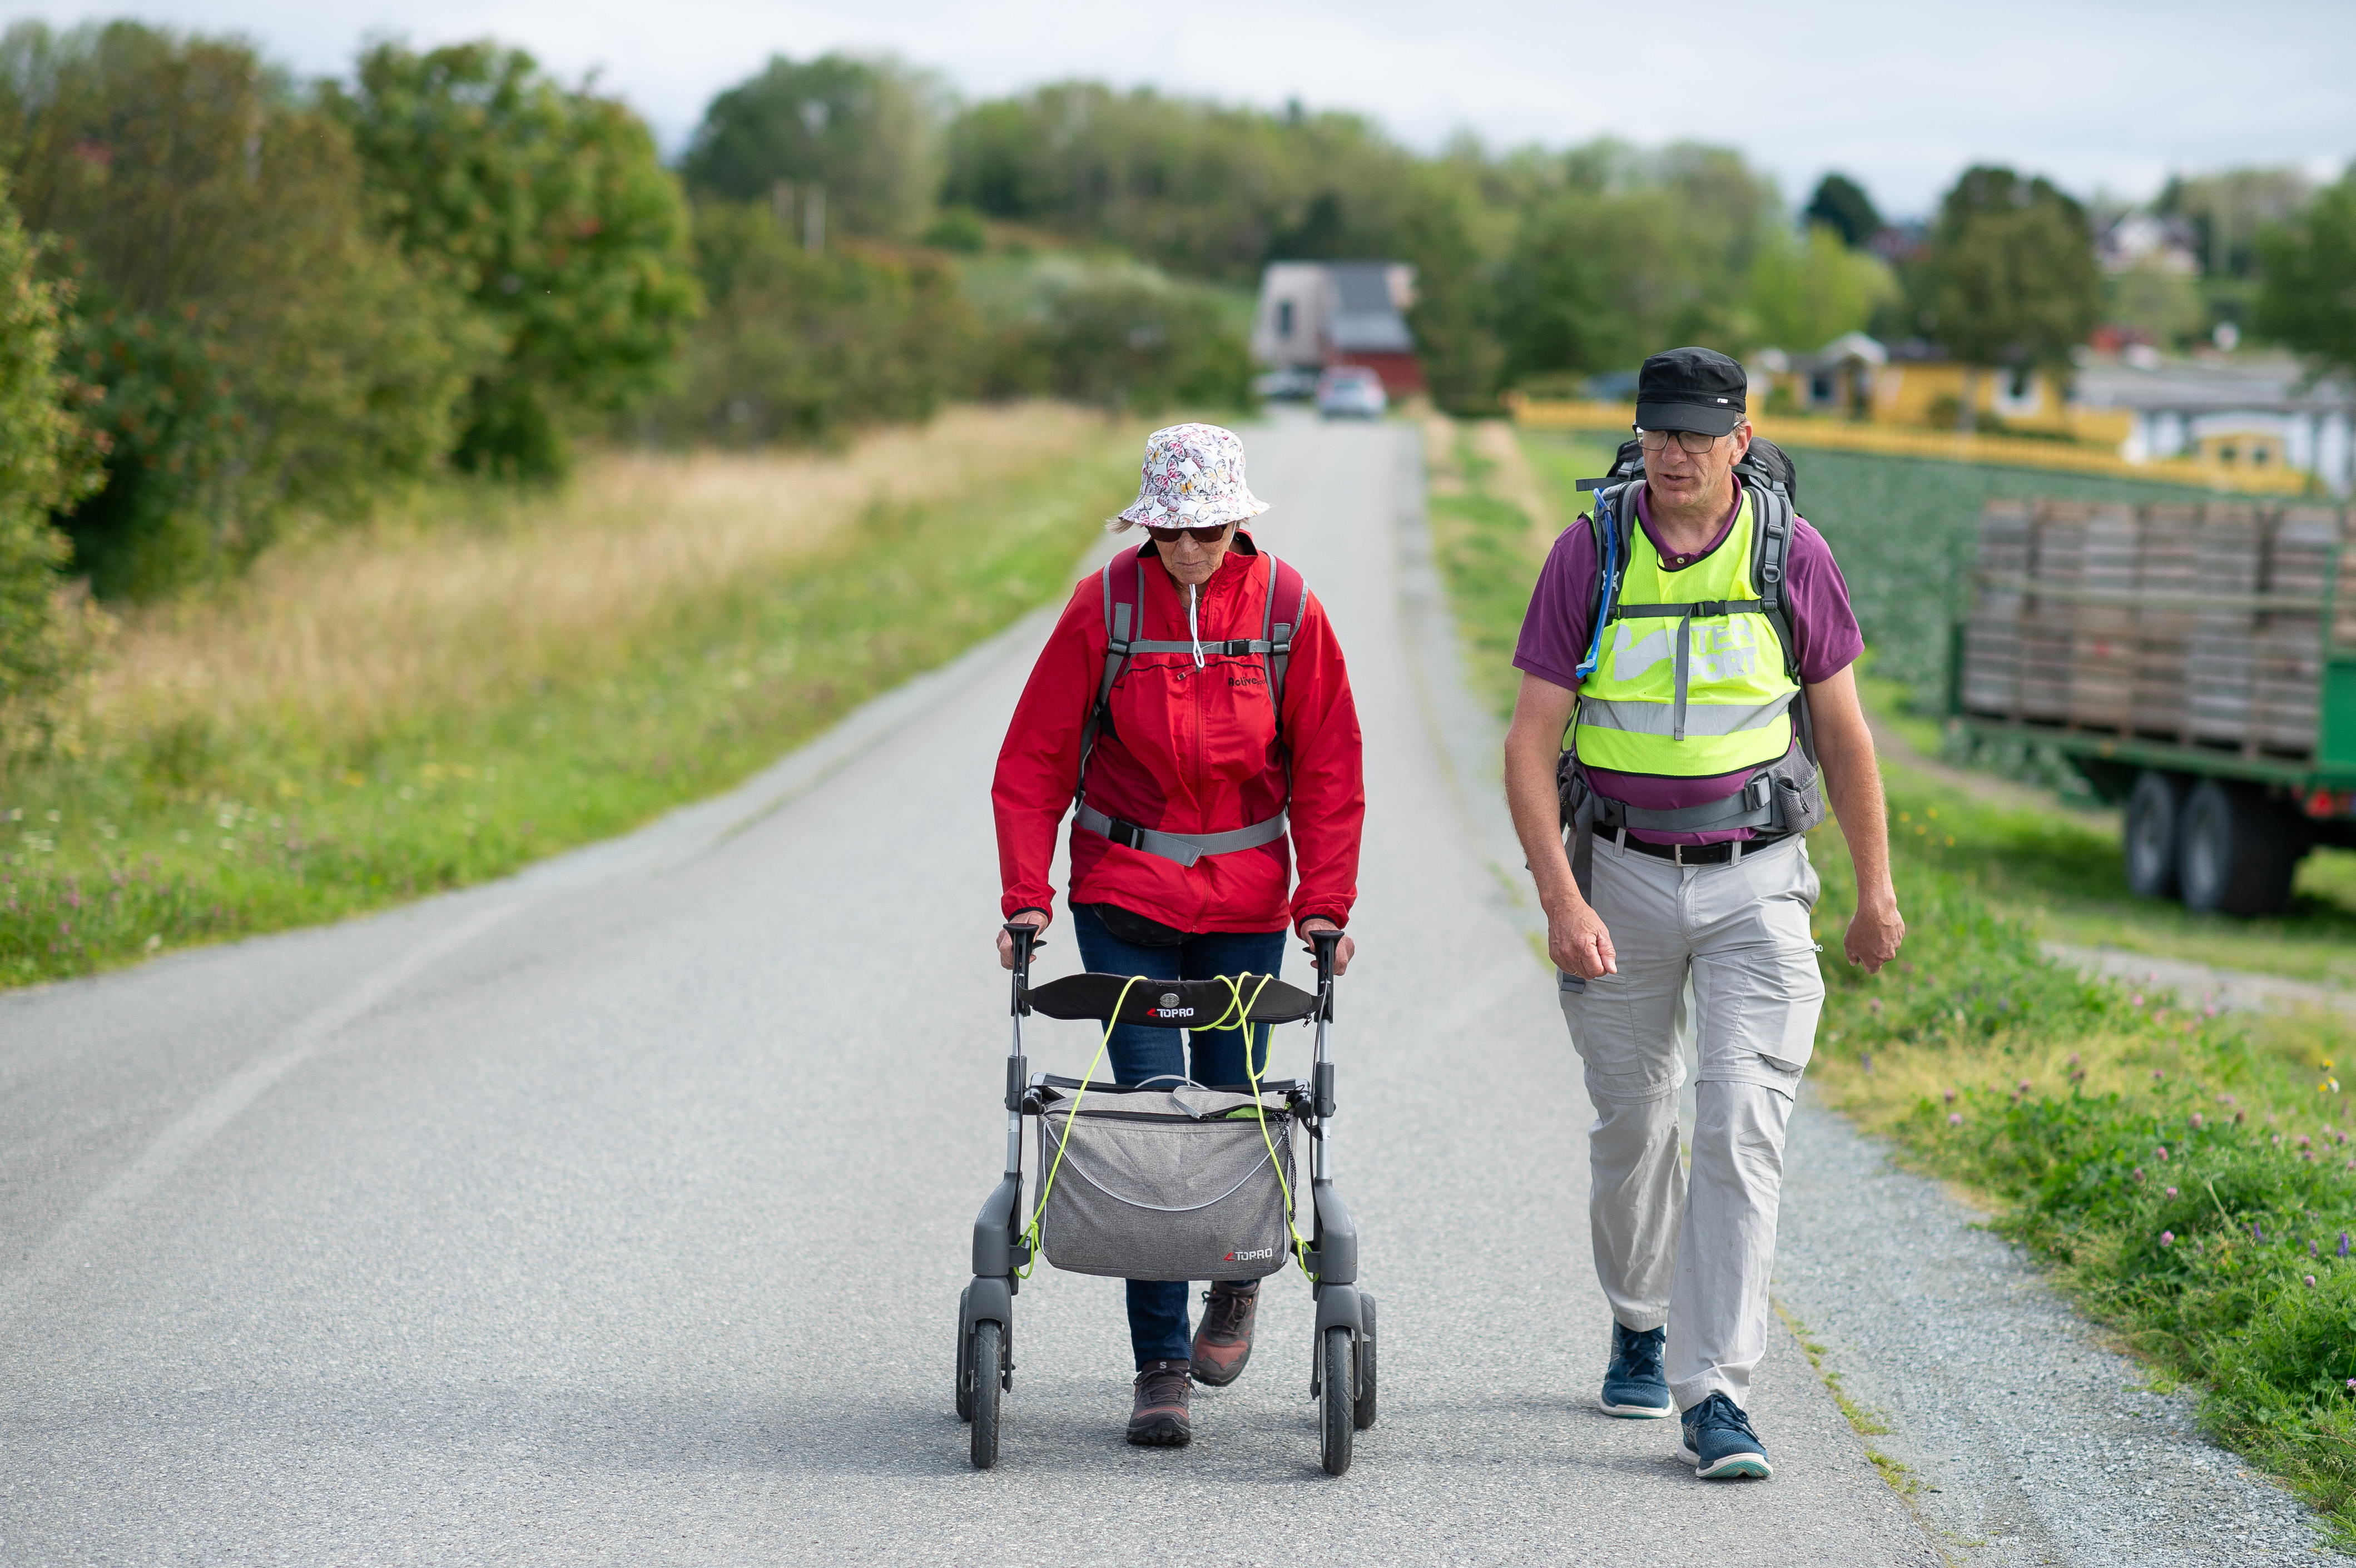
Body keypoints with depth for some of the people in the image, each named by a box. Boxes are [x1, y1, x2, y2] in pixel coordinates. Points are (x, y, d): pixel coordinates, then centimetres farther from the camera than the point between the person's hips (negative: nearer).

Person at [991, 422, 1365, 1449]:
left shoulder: (1286, 611, -5)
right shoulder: (1106, 604, -7)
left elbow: (1328, 769, 2)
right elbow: (1034, 759, -2)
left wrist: (1326, 902, -6)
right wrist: (1026, 894, -10)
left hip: (1246, 900, 1)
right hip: (1123, 893, -1)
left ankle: (1238, 1278, 37)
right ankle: (1159, 1367, -2)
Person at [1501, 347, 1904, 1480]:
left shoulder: (1791, 554, -5)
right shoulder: (1590, 555, -7)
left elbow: (1842, 729, 5)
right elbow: (1531, 742, -8)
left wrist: (1876, 891, 9)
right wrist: (1560, 900, -18)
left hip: (1754, 881, -1)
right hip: (1621, 876, 1)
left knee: (1740, 1130, -11)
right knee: (1633, 1121, 14)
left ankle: (1713, 1395, -11)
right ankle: (1641, 1324, 40)